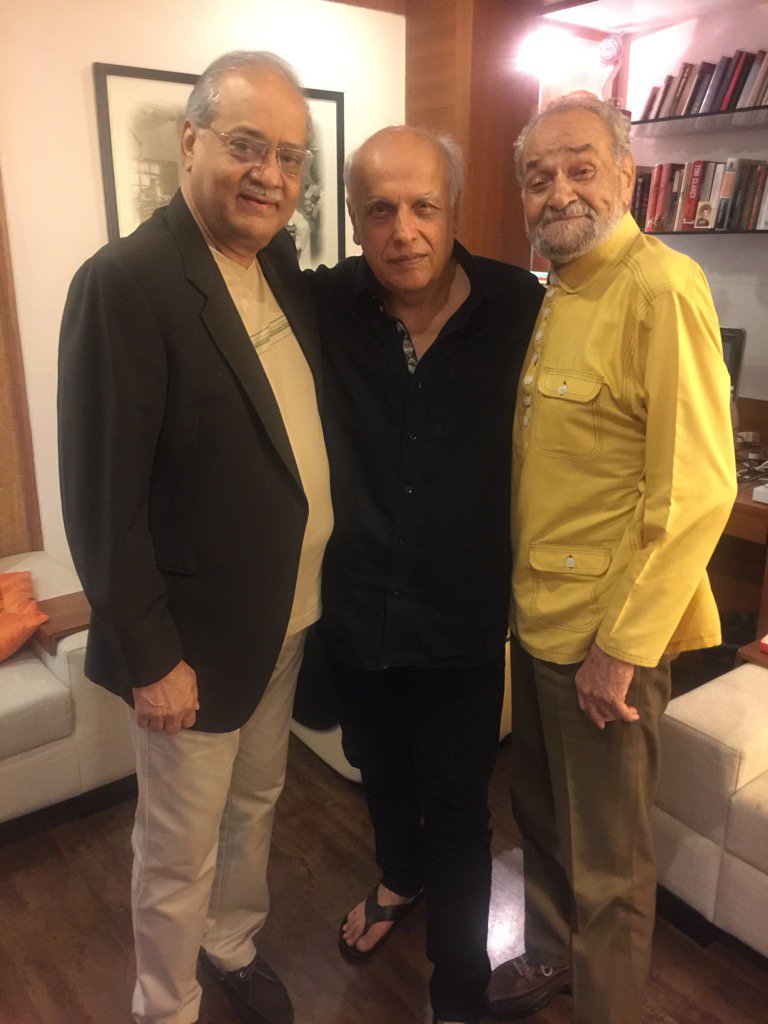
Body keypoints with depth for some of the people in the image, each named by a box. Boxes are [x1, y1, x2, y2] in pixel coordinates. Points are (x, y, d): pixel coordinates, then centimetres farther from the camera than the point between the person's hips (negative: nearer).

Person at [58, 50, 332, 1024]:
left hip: (286, 616, 7)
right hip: (194, 638, -7)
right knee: (180, 853, 14)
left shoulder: (282, 267, 3)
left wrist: (314, 589, 4)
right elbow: (101, 494, -20)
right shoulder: (123, 283, -20)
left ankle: (233, 944, 53)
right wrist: (149, 657, -16)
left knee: (255, 802, 26)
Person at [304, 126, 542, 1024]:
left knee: (457, 812, 13)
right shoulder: (321, 304, -10)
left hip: (465, 621, -2)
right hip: (358, 612, 2)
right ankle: (399, 877, 60)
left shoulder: (520, 307, -12)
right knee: (381, 773, 27)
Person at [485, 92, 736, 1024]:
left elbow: (695, 492, -20)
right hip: (538, 616, 8)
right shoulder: (552, 294, 10)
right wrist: (524, 594, 10)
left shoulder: (659, 287, -16)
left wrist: (623, 644, -18)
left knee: (606, 861, 11)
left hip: (606, 634, -8)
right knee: (540, 813, 25)